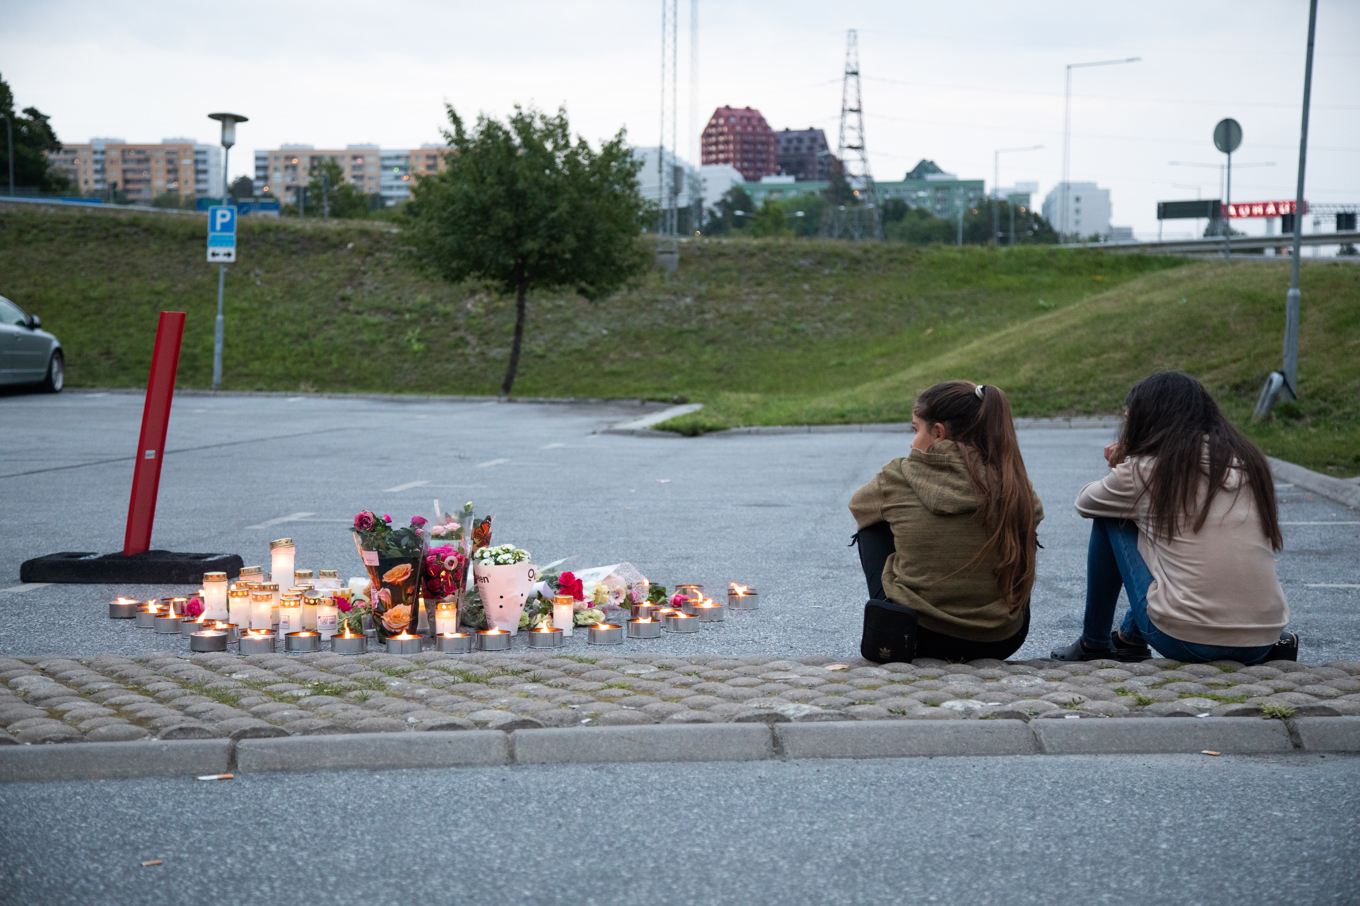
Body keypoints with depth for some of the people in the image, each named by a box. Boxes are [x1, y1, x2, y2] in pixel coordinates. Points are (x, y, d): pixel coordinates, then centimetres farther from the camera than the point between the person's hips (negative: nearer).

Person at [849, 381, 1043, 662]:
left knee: (871, 526, 20)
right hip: (1002, 642, 3)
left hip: (914, 640, -2)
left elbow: (858, 504, 13)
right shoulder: (1015, 486, -6)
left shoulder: (900, 477, -10)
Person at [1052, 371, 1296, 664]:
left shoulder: (1143, 470, -3)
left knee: (1110, 518, 14)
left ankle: (1094, 643, 24)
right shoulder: (1247, 460, 11)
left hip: (1185, 642, -5)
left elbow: (1085, 502, 15)